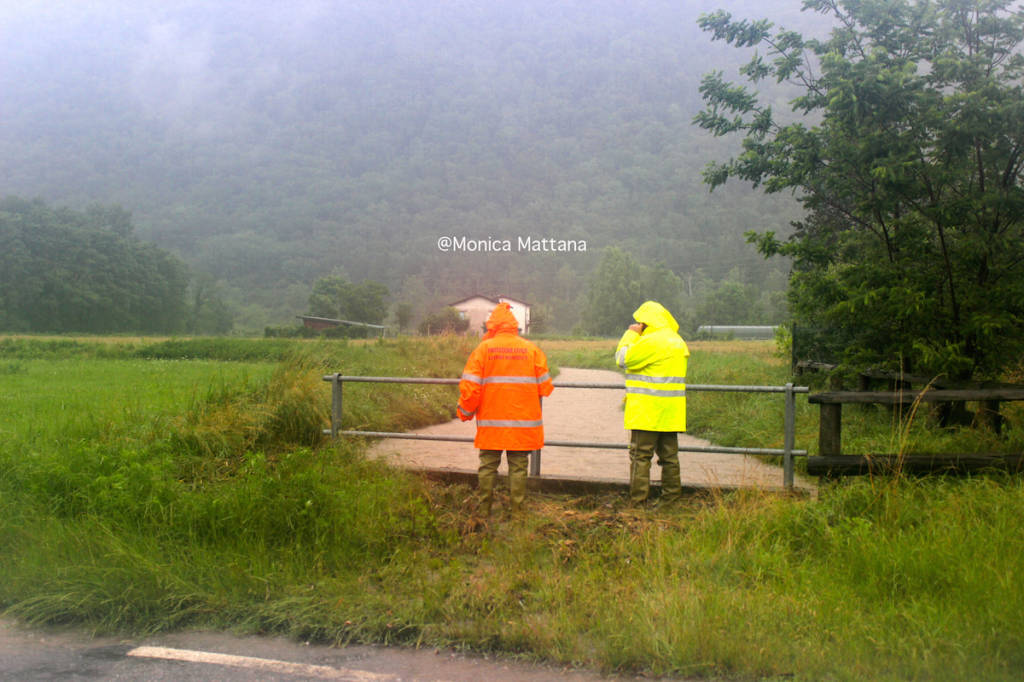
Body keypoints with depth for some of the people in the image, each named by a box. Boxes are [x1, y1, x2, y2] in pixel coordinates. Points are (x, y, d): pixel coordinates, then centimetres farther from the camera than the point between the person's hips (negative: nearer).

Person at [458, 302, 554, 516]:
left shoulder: (483, 349, -3)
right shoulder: (532, 349, 2)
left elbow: (469, 386, -6)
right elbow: (545, 387, 4)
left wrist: (465, 412, 8)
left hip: (491, 422, -1)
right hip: (524, 422, 1)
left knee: (488, 466, 10)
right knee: (518, 467, 8)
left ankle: (484, 511, 14)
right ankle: (517, 511, 11)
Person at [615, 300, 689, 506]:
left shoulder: (651, 341, -15)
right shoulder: (678, 341, 15)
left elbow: (623, 359, -10)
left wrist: (631, 334, -1)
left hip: (647, 411, -9)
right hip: (671, 412, 9)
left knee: (640, 454, -3)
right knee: (669, 454, 12)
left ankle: (637, 500, -2)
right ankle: (671, 497, 16)